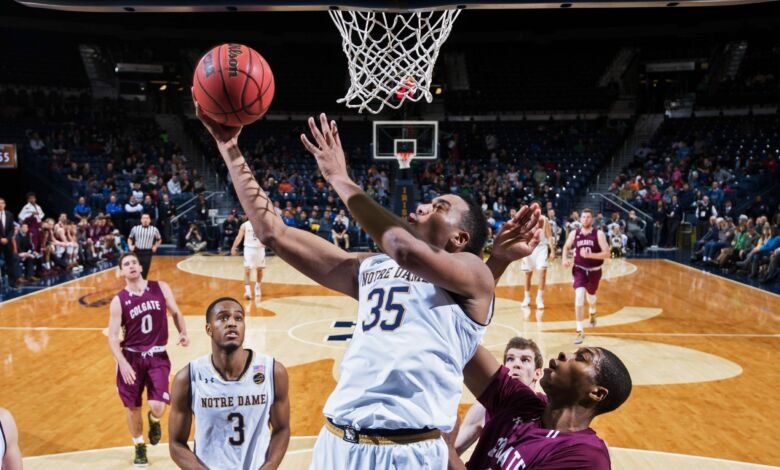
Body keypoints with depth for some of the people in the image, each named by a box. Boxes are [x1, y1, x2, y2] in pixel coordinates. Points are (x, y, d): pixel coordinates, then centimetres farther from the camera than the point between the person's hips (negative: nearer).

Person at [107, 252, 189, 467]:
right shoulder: (119, 301, -6)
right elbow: (112, 336, -7)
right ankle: (139, 447, 35)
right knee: (133, 408, 10)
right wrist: (122, 363, -21)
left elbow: (176, 313, 9)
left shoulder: (160, 288, -2)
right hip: (131, 357, 0)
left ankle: (154, 421, 26)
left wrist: (183, 333, -10)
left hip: (158, 356, 0)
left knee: (158, 406, -13)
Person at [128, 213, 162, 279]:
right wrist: (130, 246, 2)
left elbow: (159, 239, 18)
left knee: (145, 272, 3)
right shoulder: (135, 228, 6)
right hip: (137, 252, 1)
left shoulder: (154, 229, 3)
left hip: (147, 253, -1)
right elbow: (130, 238, 18)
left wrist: (155, 246, 4)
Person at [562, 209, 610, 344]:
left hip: (594, 271, 0)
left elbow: (607, 254, -18)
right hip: (579, 269, 0)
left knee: (591, 296, 22)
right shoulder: (574, 234, -5)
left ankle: (592, 313, 61)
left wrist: (590, 255, -30)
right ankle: (580, 331, -15)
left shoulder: (599, 234, -13)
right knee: (579, 296, -20)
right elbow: (566, 247, 13)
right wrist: (565, 259, -6)